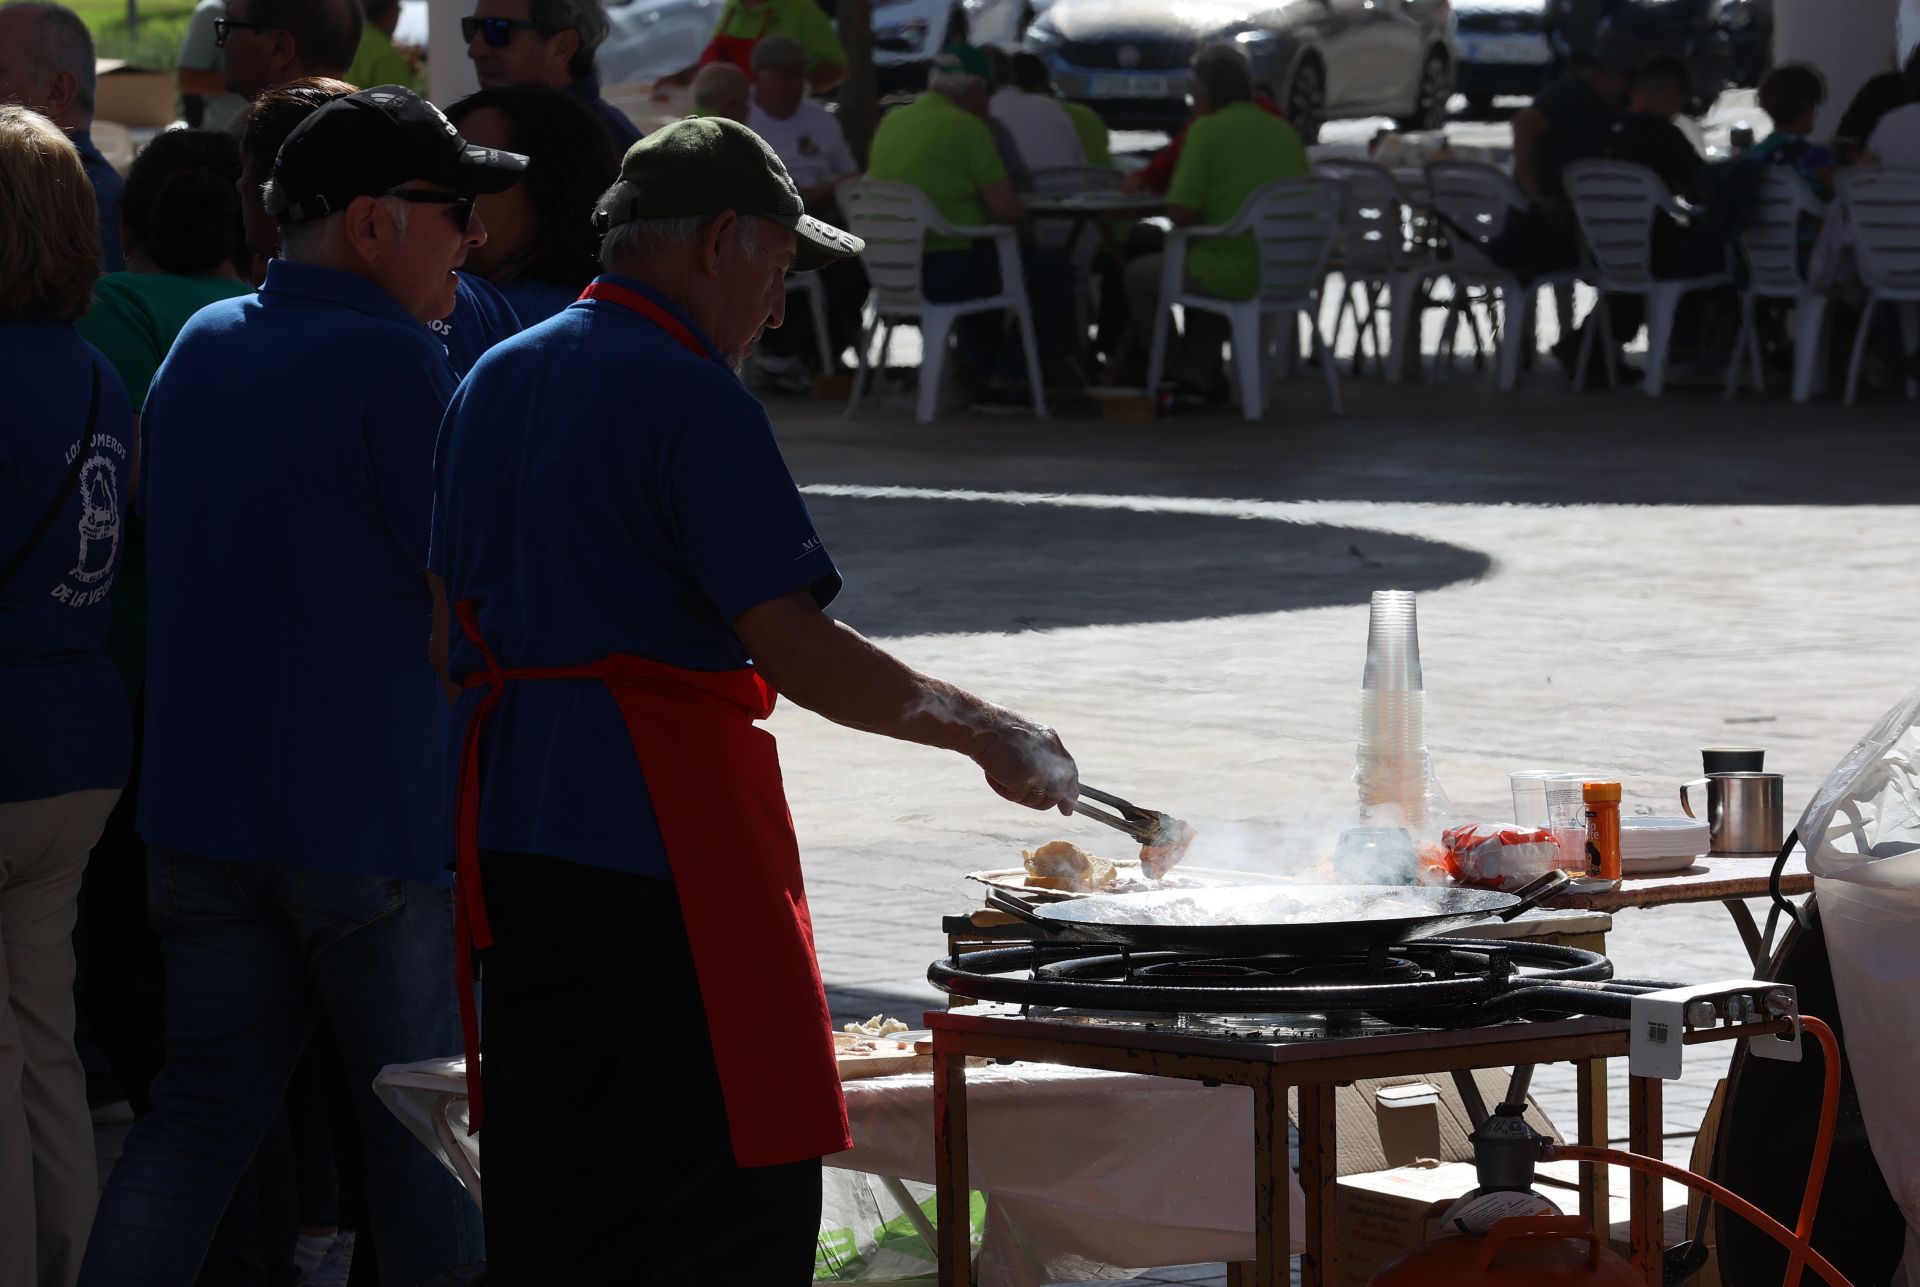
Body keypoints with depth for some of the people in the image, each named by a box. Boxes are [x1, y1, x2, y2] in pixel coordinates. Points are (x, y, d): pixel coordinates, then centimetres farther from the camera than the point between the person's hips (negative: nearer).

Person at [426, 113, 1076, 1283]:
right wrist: (985, 735, -8)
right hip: (666, 818, -9)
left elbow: (448, 637, 17)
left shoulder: (496, 381, 14)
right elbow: (795, 651, -16)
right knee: (747, 1179, -6)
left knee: (551, 1190, 11)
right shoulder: (694, 400, -11)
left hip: (510, 828, 9)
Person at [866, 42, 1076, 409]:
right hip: (942, 268, -8)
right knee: (1055, 272, 4)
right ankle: (1007, 382, 5)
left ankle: (981, 374, 38)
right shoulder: (966, 127, -12)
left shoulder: (891, 122, 10)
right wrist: (1027, 239, 8)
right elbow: (1009, 212, -15)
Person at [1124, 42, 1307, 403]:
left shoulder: (1207, 130, -11)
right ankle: (1196, 375, 30)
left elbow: (1180, 215, -14)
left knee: (1139, 275, 19)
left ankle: (1171, 374, 30)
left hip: (1232, 277, -7)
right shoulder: (1285, 131, 9)